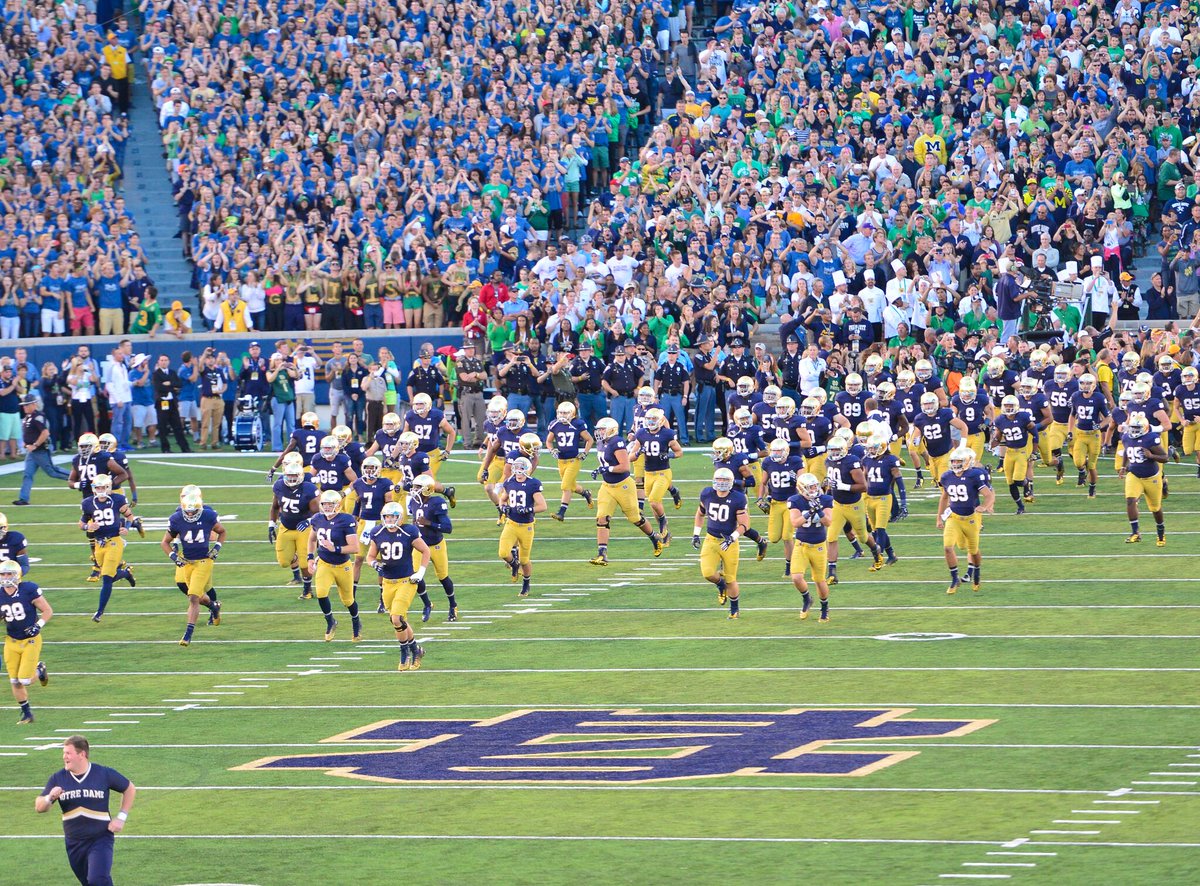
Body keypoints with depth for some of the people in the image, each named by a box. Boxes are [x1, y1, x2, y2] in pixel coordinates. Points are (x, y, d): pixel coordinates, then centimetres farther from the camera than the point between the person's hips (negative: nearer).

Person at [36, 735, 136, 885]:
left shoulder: (104, 774, -6)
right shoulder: (58, 779, 0)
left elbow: (130, 789, 8)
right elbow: (39, 807, 1)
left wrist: (121, 817, -2)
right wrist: (50, 798, -23)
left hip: (100, 840, -4)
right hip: (74, 843, 4)